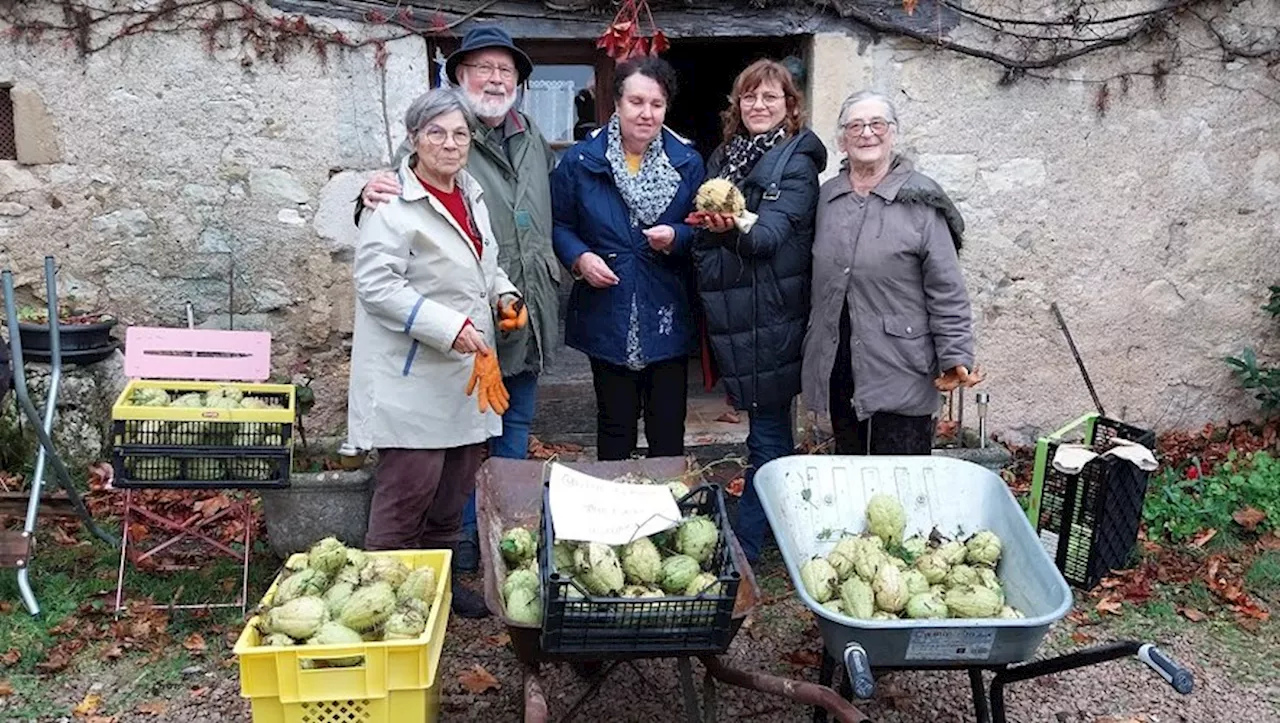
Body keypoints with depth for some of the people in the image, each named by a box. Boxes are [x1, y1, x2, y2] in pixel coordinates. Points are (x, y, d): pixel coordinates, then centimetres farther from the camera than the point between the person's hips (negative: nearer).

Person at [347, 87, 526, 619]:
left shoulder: (471, 195, 13)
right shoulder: (394, 204, -13)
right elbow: (377, 283, -20)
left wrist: (504, 295, 6)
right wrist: (450, 327, -23)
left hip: (465, 373, 8)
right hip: (413, 375, -8)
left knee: (456, 486, 16)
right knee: (409, 487, -4)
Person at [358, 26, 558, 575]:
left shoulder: (534, 140, 13)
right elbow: (400, 191, -14)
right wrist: (373, 192, -35)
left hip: (529, 320, 7)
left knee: (514, 435, 18)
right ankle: (463, 549, 22)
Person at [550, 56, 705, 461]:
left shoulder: (687, 162, 2)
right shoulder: (581, 160, -1)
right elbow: (558, 224, 5)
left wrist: (675, 237, -14)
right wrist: (580, 258, -12)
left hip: (668, 317, 1)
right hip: (607, 316, 0)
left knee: (668, 431, 7)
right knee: (615, 426, 12)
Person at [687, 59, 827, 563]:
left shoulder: (796, 163, -8)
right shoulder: (723, 157, 13)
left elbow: (769, 234, -23)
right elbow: (704, 240, 19)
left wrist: (732, 228, -41)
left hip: (772, 317, -8)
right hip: (732, 315, 8)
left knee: (767, 434, -1)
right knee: (771, 429, 17)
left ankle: (743, 547, 6)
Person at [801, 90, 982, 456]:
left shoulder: (920, 202, -6)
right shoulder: (826, 197, 9)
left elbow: (947, 290, -6)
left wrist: (956, 357, -11)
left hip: (900, 374, -5)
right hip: (837, 368, 5)